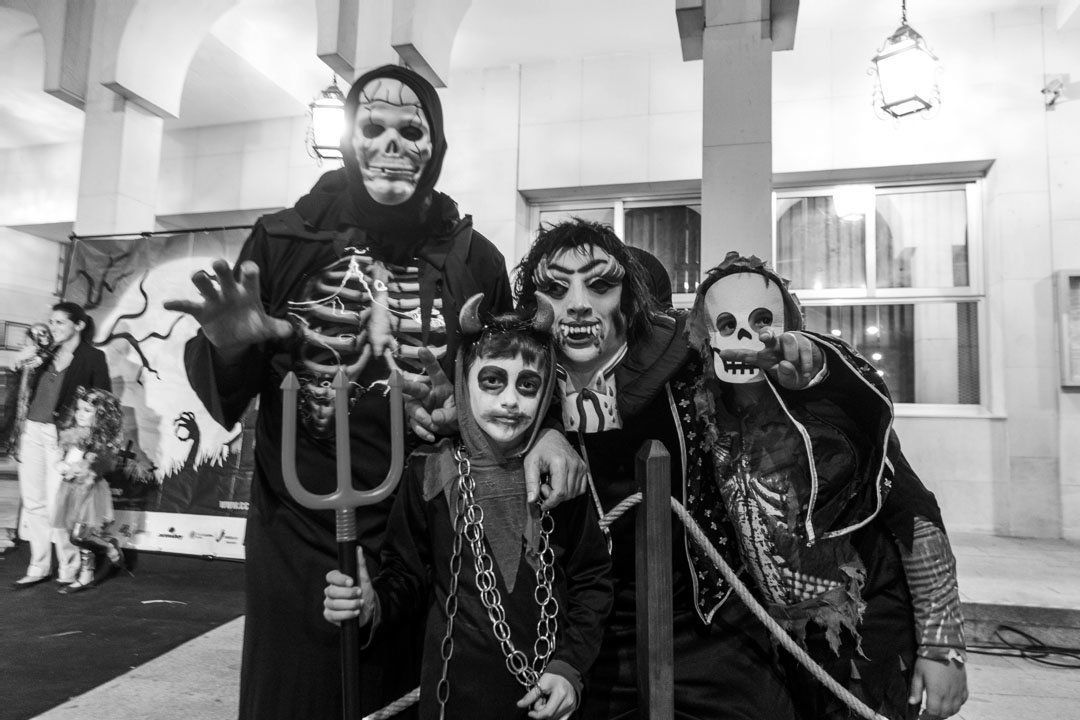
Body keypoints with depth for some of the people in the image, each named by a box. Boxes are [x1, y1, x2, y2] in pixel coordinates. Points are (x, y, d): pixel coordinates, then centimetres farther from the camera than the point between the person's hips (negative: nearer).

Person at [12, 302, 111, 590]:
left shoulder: (93, 358, -4)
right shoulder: (45, 353, 11)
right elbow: (28, 392, 16)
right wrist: (24, 365, 1)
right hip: (33, 431, 6)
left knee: (57, 504, -6)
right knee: (33, 502, 9)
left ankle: (68, 568, 9)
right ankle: (38, 568, 21)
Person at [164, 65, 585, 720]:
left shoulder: (475, 258, -1)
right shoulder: (285, 240, -2)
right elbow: (224, 393, 3)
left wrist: (543, 428, -12)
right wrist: (230, 346, -19)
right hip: (301, 540, 0)